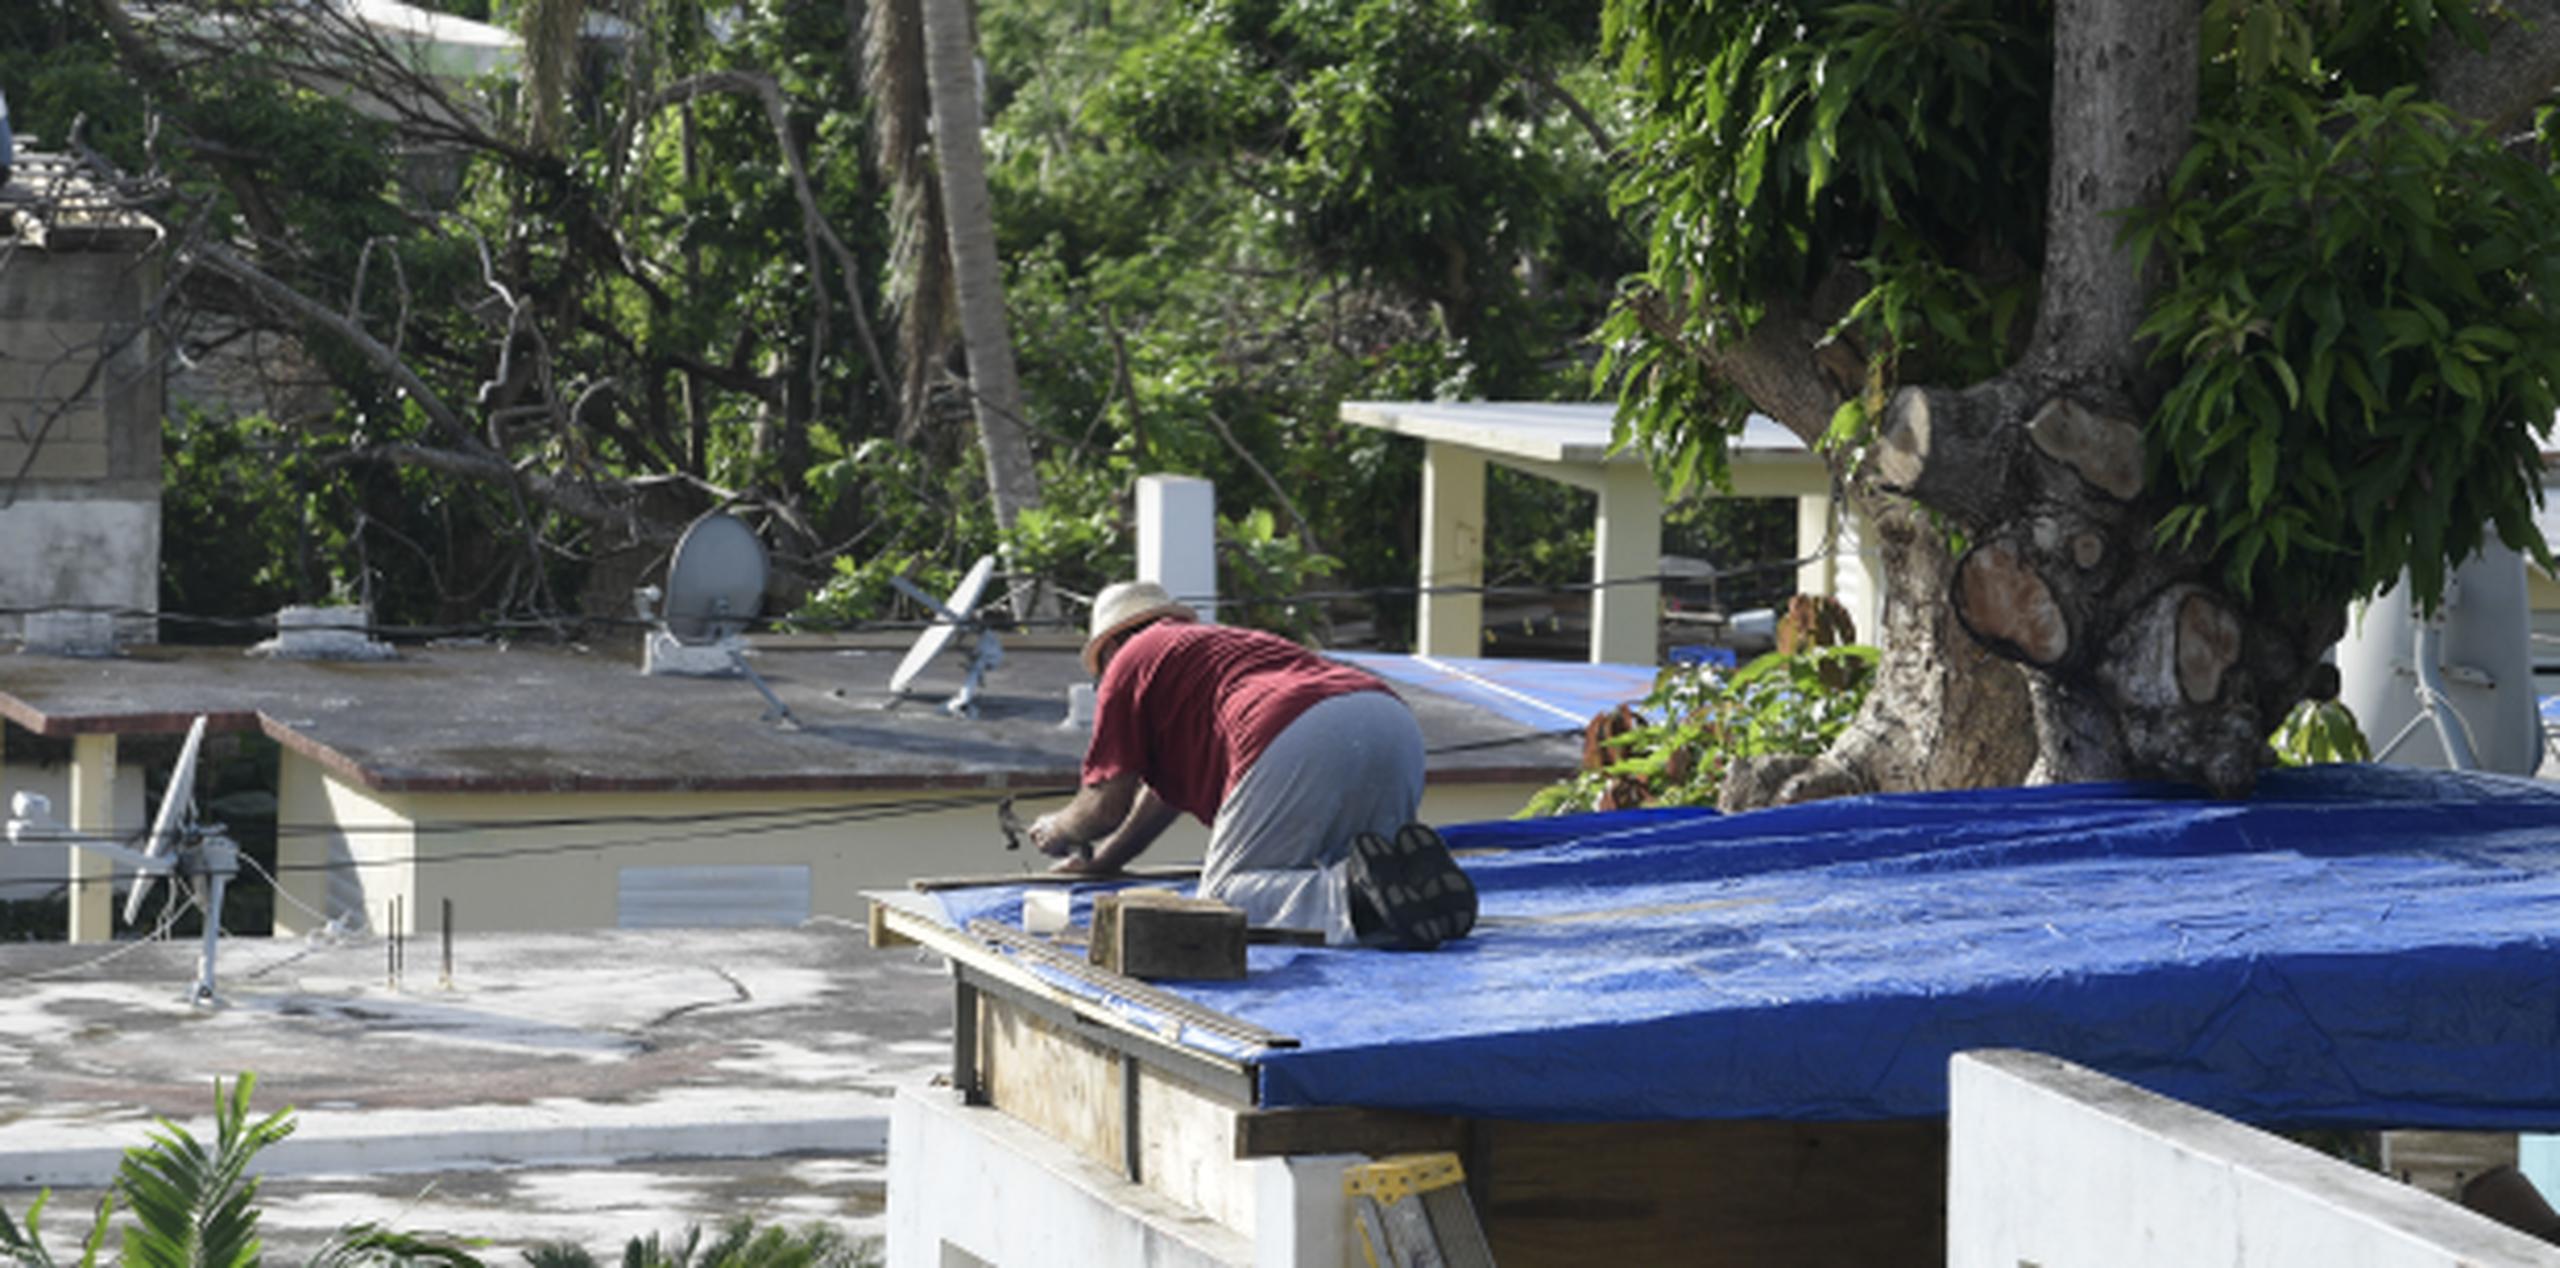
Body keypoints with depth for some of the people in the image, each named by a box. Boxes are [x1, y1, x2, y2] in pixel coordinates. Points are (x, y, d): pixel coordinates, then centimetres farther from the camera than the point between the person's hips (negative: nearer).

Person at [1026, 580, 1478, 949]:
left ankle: (1353, 895, -32)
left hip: (1299, 741, -7)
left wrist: (1059, 828, 42)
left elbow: (1107, 805, 19)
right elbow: (1171, 785, 55)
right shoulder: (1228, 640, 46)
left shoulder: (1132, 662, 22)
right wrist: (1104, 860, 66)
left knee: (1224, 897, -4)